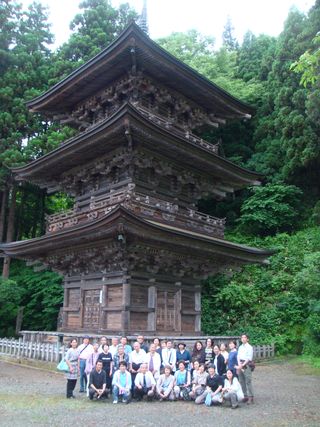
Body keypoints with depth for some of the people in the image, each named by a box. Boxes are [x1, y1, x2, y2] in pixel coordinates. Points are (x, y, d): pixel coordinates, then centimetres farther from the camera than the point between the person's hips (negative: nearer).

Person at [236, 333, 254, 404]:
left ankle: (250, 397, -5)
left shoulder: (249, 347, -5)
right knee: (242, 382, 9)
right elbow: (238, 356, 9)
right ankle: (245, 396, 17)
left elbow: (249, 358, -10)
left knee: (248, 382, -9)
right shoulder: (240, 347, 15)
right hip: (240, 365, 7)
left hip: (246, 365, -7)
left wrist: (242, 365, -14)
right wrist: (239, 364, -7)